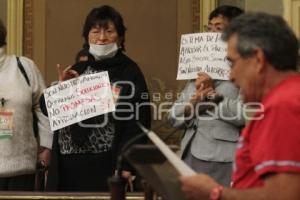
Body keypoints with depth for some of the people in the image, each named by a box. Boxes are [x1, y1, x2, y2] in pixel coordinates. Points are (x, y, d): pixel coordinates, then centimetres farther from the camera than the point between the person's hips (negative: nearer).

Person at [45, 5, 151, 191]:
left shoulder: (129, 72, -4)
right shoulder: (77, 69, 11)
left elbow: (138, 122, -8)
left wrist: (127, 167, -15)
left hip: (106, 167, -4)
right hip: (68, 164, 4)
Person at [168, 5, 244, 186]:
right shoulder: (199, 70, 20)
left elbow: (246, 113, -19)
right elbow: (174, 117, 15)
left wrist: (213, 95, -6)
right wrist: (194, 102, -5)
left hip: (222, 161, -7)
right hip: (190, 157, 7)